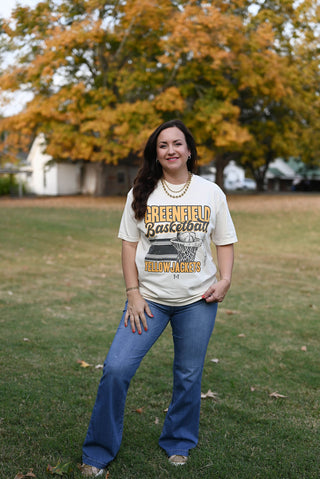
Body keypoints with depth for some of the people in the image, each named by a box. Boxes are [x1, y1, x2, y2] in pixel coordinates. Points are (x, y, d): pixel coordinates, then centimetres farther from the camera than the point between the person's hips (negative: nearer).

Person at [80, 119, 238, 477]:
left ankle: (179, 443, 33)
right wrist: (133, 293, -5)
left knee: (188, 376, 9)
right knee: (116, 368, -9)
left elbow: (225, 242, 8)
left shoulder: (211, 193, 4)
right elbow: (129, 244, 3)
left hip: (198, 299, 1)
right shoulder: (141, 194, 3)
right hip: (150, 297, 0)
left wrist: (225, 279, -7)